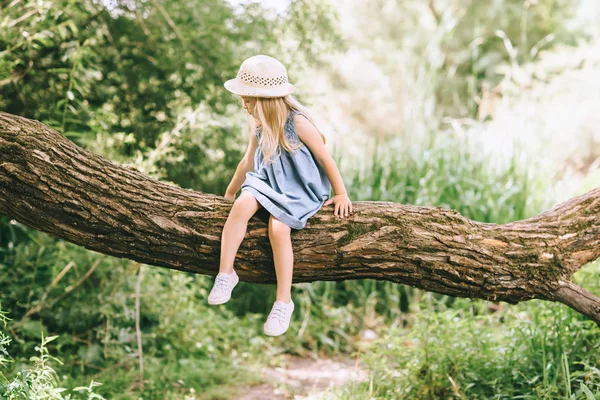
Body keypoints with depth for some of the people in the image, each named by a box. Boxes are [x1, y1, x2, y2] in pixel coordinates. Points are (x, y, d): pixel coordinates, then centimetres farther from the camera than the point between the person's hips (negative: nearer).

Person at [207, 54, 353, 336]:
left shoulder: (298, 123, -17)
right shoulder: (258, 125, 4)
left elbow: (325, 159, -10)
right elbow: (248, 161, 17)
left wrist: (340, 194, -5)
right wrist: (229, 193, 24)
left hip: (300, 190, -5)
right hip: (268, 182, 5)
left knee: (278, 228, -28)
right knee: (242, 205, -26)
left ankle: (284, 301, -15)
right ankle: (225, 273, -19)